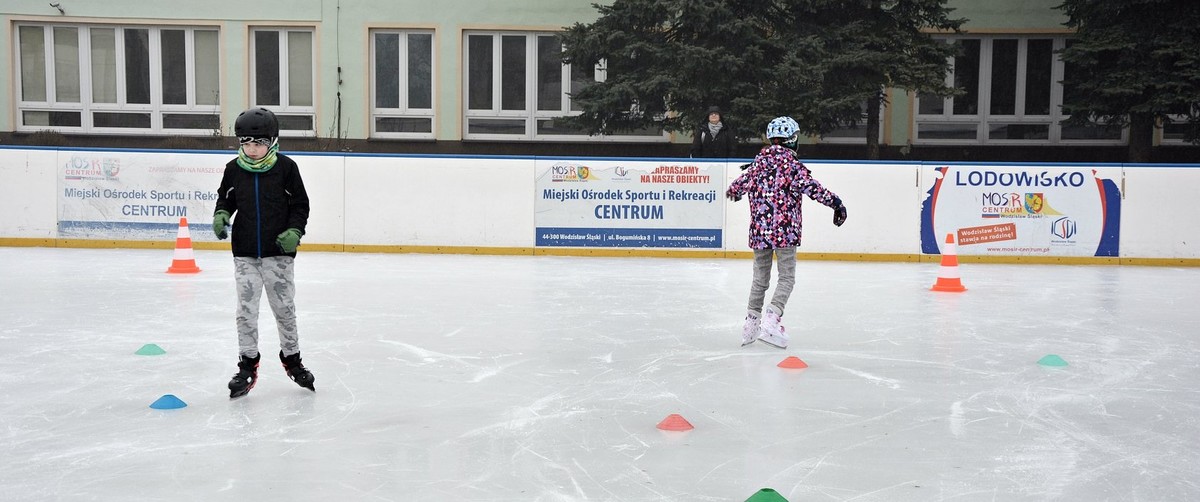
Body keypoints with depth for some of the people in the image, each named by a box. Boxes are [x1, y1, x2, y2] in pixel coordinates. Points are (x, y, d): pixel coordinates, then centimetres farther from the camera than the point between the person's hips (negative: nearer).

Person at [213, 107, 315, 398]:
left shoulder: (285, 167, -6)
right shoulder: (234, 169, 1)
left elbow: (300, 205, -1)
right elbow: (226, 199, 16)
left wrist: (294, 232, -15)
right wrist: (221, 216, -4)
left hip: (278, 253, -2)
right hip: (245, 253, 2)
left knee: (284, 308, 7)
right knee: (246, 310, 2)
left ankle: (291, 358, 25)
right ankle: (248, 365, 13)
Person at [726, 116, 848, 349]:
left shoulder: (759, 160, 9)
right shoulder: (790, 162, -7)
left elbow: (741, 183, 18)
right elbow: (809, 186, -16)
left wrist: (732, 192, 40)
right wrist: (835, 201, -13)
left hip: (759, 229, 6)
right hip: (784, 229, -5)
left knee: (760, 277, 16)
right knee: (787, 277, 0)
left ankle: (751, 322, 20)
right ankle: (771, 319, -16)